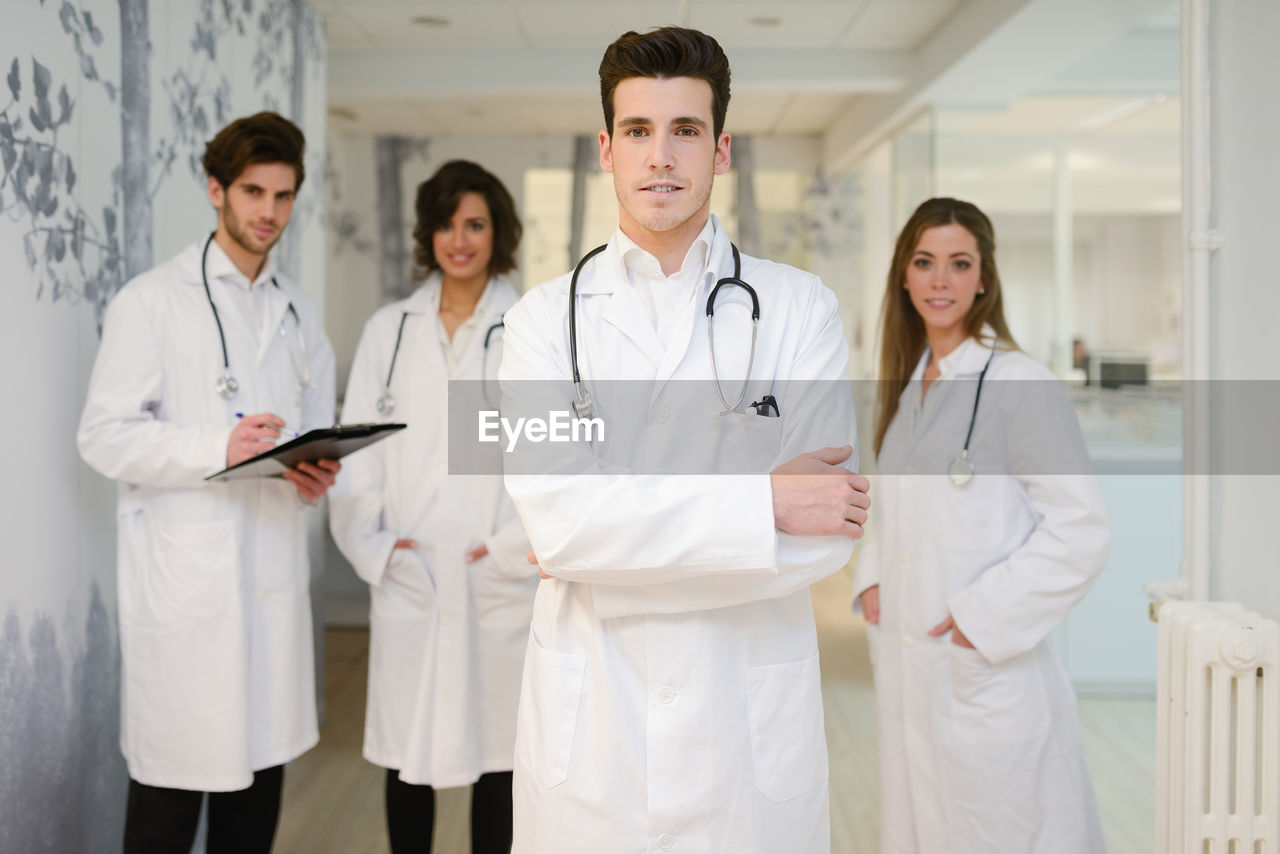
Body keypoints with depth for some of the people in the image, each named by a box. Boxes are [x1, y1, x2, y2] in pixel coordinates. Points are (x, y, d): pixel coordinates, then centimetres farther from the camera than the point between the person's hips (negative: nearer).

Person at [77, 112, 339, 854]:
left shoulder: (298, 314, 17)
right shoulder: (151, 301, 0)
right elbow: (105, 436, -7)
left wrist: (320, 471, -2)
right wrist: (217, 447, -21)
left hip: (275, 574, 5)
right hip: (184, 579, -5)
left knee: (260, 768, 11)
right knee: (171, 790, -1)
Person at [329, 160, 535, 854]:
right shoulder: (389, 329, 9)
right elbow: (355, 449, 7)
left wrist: (511, 549, -10)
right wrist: (372, 546, -4)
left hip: (499, 588, -2)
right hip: (406, 585, 2)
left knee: (496, 753, 8)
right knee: (407, 755, 8)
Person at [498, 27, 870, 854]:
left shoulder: (800, 308, -1)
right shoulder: (547, 317, 0)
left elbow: (832, 527, -9)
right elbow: (558, 515, -13)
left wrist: (617, 540, -12)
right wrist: (762, 501, -17)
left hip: (752, 719, 0)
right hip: (589, 719, 0)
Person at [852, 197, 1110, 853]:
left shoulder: (1020, 385, -12)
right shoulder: (907, 384, 11)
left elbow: (1080, 530, -15)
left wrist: (985, 615, -17)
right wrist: (872, 579, 6)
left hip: (987, 674, -7)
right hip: (906, 673, 7)